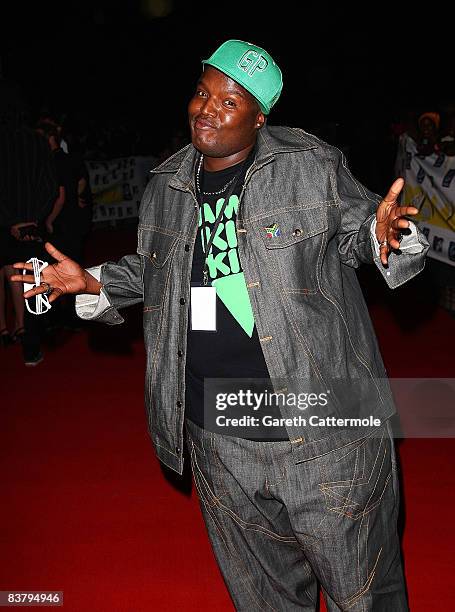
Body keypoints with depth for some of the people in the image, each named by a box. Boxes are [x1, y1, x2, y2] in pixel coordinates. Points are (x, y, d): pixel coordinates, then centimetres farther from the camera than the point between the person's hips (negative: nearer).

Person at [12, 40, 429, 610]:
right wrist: (94, 283, 7)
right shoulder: (166, 187, 7)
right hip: (219, 439, 4)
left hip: (325, 432, -3)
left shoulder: (312, 166, -7)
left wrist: (378, 231, -20)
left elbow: (354, 231, 2)